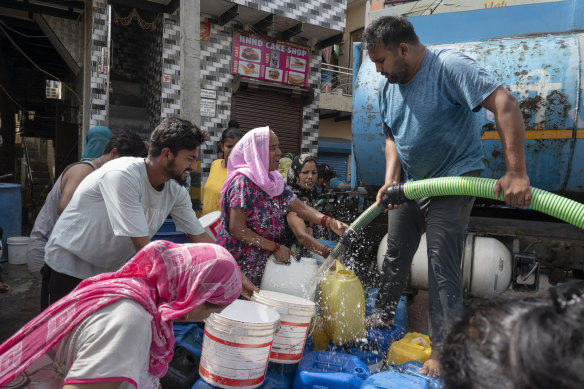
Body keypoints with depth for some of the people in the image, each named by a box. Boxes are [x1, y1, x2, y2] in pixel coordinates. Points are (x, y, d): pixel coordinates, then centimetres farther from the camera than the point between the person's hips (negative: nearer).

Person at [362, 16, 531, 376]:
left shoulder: (449, 66, -20)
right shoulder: (387, 86, 3)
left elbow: (505, 103, -29)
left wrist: (517, 173, -35)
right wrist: (390, 180, -8)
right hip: (409, 183, 7)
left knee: (443, 267, -6)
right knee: (395, 257, 15)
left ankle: (442, 350, 10)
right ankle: (382, 319, 36)